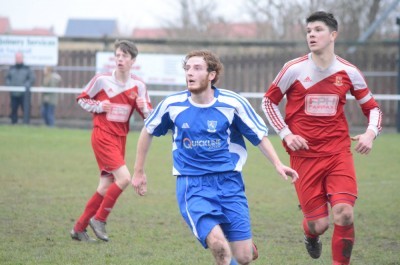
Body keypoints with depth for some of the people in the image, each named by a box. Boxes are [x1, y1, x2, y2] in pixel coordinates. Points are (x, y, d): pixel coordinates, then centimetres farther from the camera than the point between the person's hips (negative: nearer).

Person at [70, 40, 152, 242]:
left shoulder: (138, 85, 2)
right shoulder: (102, 80, -8)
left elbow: (149, 116, 6)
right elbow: (82, 99, 4)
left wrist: (143, 107, -16)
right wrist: (98, 107, -13)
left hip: (120, 139, 5)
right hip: (102, 136, -5)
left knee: (105, 188, 5)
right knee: (124, 178, -19)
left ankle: (79, 228, 16)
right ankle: (99, 219, -4)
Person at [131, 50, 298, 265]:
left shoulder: (232, 103, -7)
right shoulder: (173, 104, -3)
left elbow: (259, 136, 5)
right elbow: (147, 132, 14)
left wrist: (277, 164, -8)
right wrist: (139, 171, 20)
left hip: (229, 182, 1)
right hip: (191, 185, -1)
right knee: (218, 245, -26)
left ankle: (247, 244, 33)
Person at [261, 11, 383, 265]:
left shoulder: (348, 72, 1)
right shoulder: (294, 70, -3)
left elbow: (372, 107, 13)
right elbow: (269, 102, 9)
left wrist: (371, 133, -8)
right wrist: (286, 134, -4)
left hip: (339, 153, 1)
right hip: (304, 155, -1)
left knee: (345, 215, -17)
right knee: (319, 224, -2)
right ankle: (311, 235, 37)